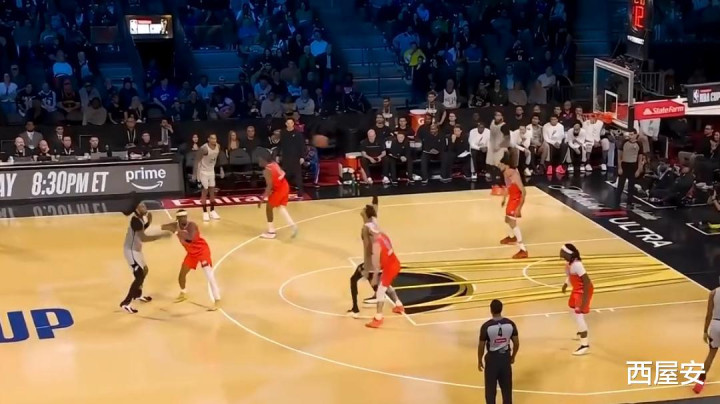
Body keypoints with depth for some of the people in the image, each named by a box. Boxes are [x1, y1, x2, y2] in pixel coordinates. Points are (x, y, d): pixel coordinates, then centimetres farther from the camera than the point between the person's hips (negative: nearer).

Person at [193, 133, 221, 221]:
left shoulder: (218, 147, -6)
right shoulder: (204, 148, -26)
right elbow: (197, 160, -20)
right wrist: (195, 174, -21)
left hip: (211, 171, 6)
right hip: (203, 171, -6)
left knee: (212, 191, 9)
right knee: (205, 191, -3)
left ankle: (212, 211, 20)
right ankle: (205, 212, 5)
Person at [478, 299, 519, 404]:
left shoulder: (486, 326, -18)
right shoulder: (510, 324, -8)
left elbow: (481, 346, -12)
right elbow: (516, 343, -2)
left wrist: (479, 361, 3)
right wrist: (513, 357, 15)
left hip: (492, 358, -3)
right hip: (505, 357, 3)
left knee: (491, 389, 10)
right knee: (506, 388, 16)